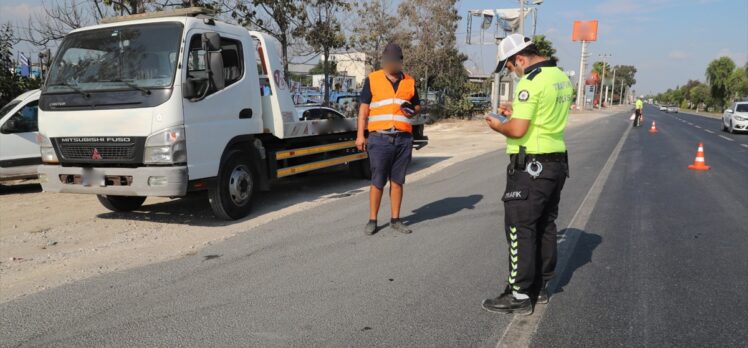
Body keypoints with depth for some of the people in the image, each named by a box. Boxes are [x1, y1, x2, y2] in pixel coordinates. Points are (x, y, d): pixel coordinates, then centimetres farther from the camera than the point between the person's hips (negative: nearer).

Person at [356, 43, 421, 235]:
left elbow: (417, 105, 21)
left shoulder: (409, 82, 13)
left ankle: (395, 219, 17)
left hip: (403, 139, 3)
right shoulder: (372, 80, 5)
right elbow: (364, 108, 3)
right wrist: (360, 135, -5)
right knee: (377, 182, 1)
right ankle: (372, 220, 11)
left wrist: (413, 111, -4)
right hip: (380, 138, -3)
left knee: (397, 181, 8)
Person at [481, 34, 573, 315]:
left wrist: (497, 126, -3)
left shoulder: (531, 81, -17)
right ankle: (540, 286, 26)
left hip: (530, 167, -9)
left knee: (520, 230, -2)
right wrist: (516, 112, 14)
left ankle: (519, 295, 4)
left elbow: (518, 130, -22)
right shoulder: (562, 77, 12)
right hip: (557, 163, 10)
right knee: (545, 226, 15)